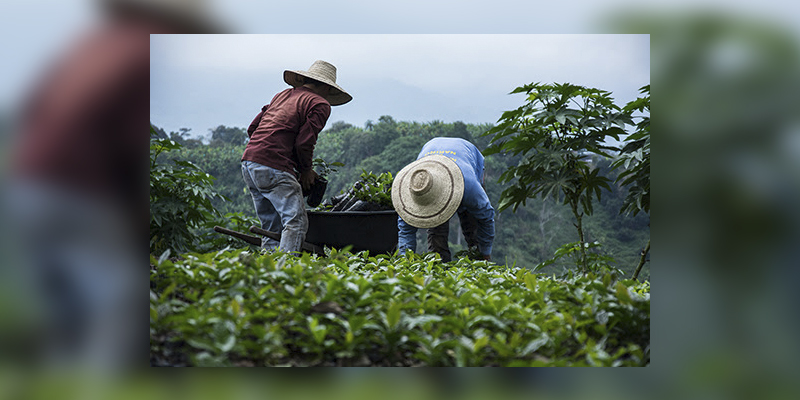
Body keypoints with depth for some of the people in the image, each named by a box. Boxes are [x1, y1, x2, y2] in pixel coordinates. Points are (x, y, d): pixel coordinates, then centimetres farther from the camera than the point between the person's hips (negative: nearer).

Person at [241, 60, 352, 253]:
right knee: (296, 222, -8)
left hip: (249, 163, 8)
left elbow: (252, 128, 22)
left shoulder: (283, 95, 24)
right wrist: (306, 170, 7)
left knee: (271, 226, 13)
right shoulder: (320, 104, 2)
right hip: (274, 167, -8)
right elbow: (304, 142, -10)